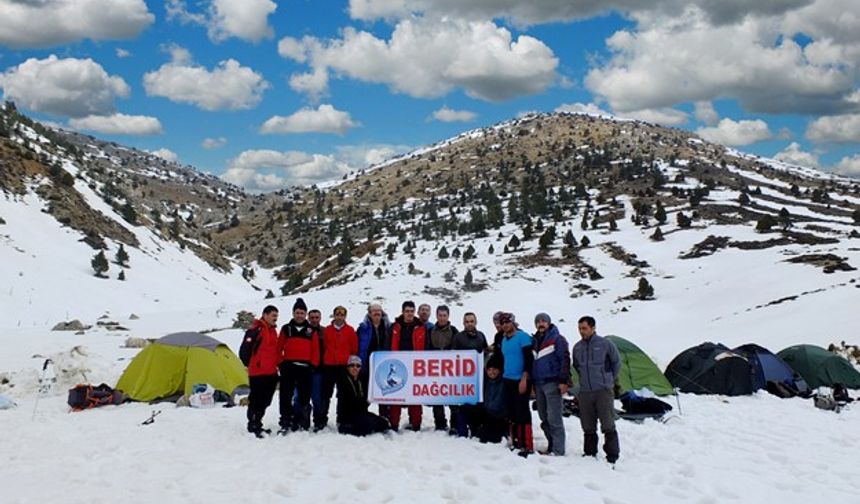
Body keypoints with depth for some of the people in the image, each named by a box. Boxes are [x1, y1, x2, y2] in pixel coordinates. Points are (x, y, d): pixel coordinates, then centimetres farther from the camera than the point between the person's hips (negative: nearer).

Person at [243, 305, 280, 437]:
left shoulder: (273, 331, 15)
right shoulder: (255, 330, -13)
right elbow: (245, 349, -17)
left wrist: (276, 365, 20)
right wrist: (250, 364, -9)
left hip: (271, 373, 8)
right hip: (257, 373, -8)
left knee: (265, 401, 13)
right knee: (256, 400, -3)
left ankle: (257, 424, 23)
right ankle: (252, 426, 5)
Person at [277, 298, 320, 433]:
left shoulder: (311, 330, 10)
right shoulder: (286, 328, 8)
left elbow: (316, 349, 8)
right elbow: (278, 348, 7)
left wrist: (314, 365, -1)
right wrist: (280, 363, -2)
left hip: (305, 367, 1)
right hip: (288, 366, -1)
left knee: (304, 396, 6)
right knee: (286, 396, -2)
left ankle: (303, 422, 15)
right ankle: (285, 423, 1)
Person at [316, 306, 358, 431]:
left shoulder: (350, 330, 3)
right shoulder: (327, 330, 6)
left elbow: (354, 348, 5)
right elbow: (324, 347, 11)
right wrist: (324, 360, 8)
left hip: (344, 366, -1)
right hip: (329, 366, 1)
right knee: (325, 394, 2)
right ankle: (320, 420, 6)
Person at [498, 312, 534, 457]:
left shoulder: (522, 336, -8)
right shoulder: (503, 340, 15)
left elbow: (529, 358, -15)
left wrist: (524, 379, -20)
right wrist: (503, 375, 21)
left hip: (521, 381, -8)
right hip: (508, 380, 8)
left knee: (522, 412, -10)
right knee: (512, 413, 10)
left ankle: (528, 446, -8)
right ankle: (516, 442, 18)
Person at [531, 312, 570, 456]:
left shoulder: (557, 339, -3)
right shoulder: (535, 341, 18)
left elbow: (565, 360, -10)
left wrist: (564, 381, -16)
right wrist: (532, 383, 21)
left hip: (552, 384, -8)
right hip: (539, 384, 8)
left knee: (554, 418, -9)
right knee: (544, 418, 12)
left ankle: (558, 451, -6)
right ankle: (552, 446, 21)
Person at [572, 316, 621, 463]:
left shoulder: (605, 344, -5)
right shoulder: (577, 347, 7)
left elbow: (616, 363, 8)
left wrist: (609, 379, 11)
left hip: (603, 391, -4)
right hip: (584, 392, 4)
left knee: (608, 425, -6)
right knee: (588, 427, 9)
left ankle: (612, 455, 0)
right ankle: (589, 453, 19)